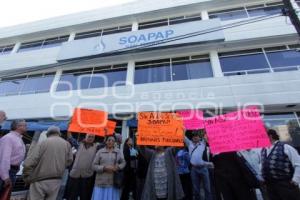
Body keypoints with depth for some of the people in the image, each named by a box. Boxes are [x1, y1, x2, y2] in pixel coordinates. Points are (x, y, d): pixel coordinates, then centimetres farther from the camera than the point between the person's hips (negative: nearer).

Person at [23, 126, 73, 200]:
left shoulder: (42, 143, -7)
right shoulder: (67, 144, 2)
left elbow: (28, 163, -11)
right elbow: (69, 161, 6)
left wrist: (27, 178, 4)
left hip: (40, 181, -3)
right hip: (56, 181, 3)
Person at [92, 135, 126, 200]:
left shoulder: (119, 151, 3)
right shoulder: (100, 151, 0)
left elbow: (123, 162, 8)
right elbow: (94, 166, -1)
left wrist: (118, 167, -12)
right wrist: (104, 168, -15)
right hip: (101, 182, 0)